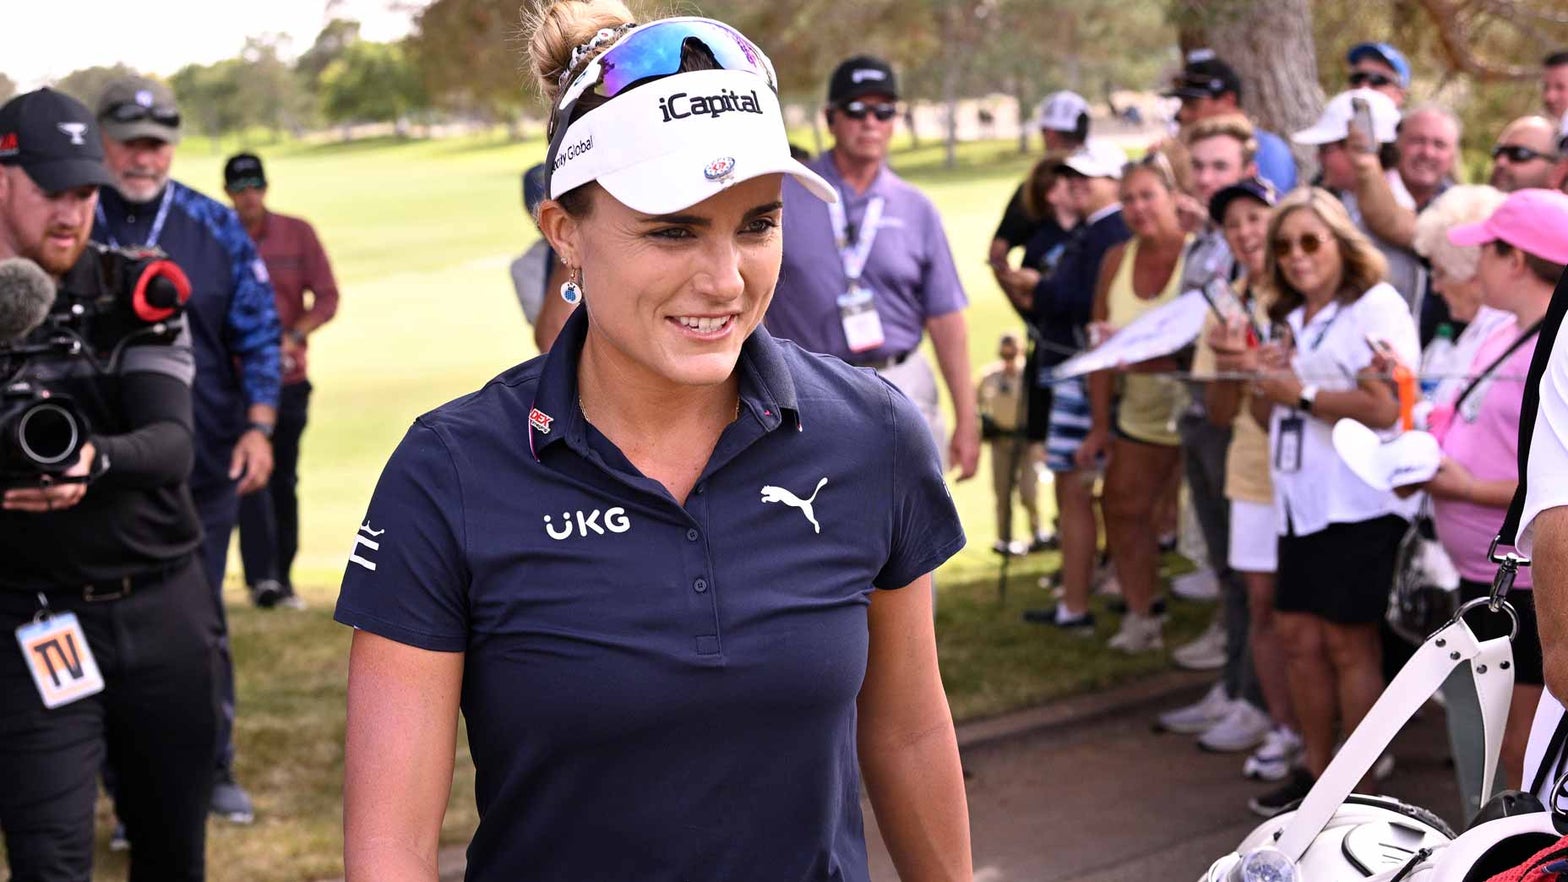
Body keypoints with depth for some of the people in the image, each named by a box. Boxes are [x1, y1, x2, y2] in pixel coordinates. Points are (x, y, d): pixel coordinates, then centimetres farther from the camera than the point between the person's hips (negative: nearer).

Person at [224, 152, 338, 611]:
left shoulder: (298, 233, 5)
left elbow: (326, 297, 1)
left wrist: (293, 336, -15)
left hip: (289, 376, 2)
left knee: (284, 481, 8)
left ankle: (283, 578, 17)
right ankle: (261, 577, -20)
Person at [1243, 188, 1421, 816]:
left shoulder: (1376, 306, -8)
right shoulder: (1289, 319, 18)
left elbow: (1384, 407, -20)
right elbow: (1266, 416, 22)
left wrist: (1301, 393, -13)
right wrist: (1266, 383, 1)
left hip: (1359, 503, -8)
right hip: (1302, 503, 8)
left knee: (1348, 643, -4)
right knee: (1297, 634, 9)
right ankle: (1317, 769, 22)